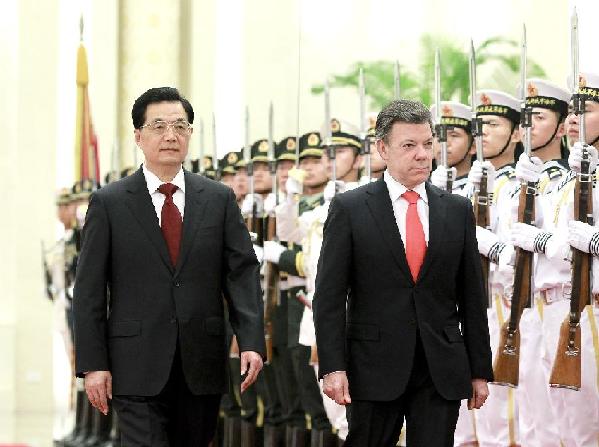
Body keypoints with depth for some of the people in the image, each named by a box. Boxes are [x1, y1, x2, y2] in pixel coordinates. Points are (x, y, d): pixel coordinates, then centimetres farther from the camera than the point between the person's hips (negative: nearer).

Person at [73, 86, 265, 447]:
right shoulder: (108, 203, 3)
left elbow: (243, 273, 4)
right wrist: (93, 364, -6)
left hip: (202, 365, 3)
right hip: (137, 368, -2)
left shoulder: (219, 199, 9)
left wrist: (252, 341, -9)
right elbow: (90, 290, 1)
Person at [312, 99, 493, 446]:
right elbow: (329, 296, -3)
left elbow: (472, 297, 11)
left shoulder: (457, 210, 9)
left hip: (442, 373, 2)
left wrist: (481, 369, 8)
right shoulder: (349, 209, 0)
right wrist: (333, 367, -11)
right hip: (375, 369, -2)